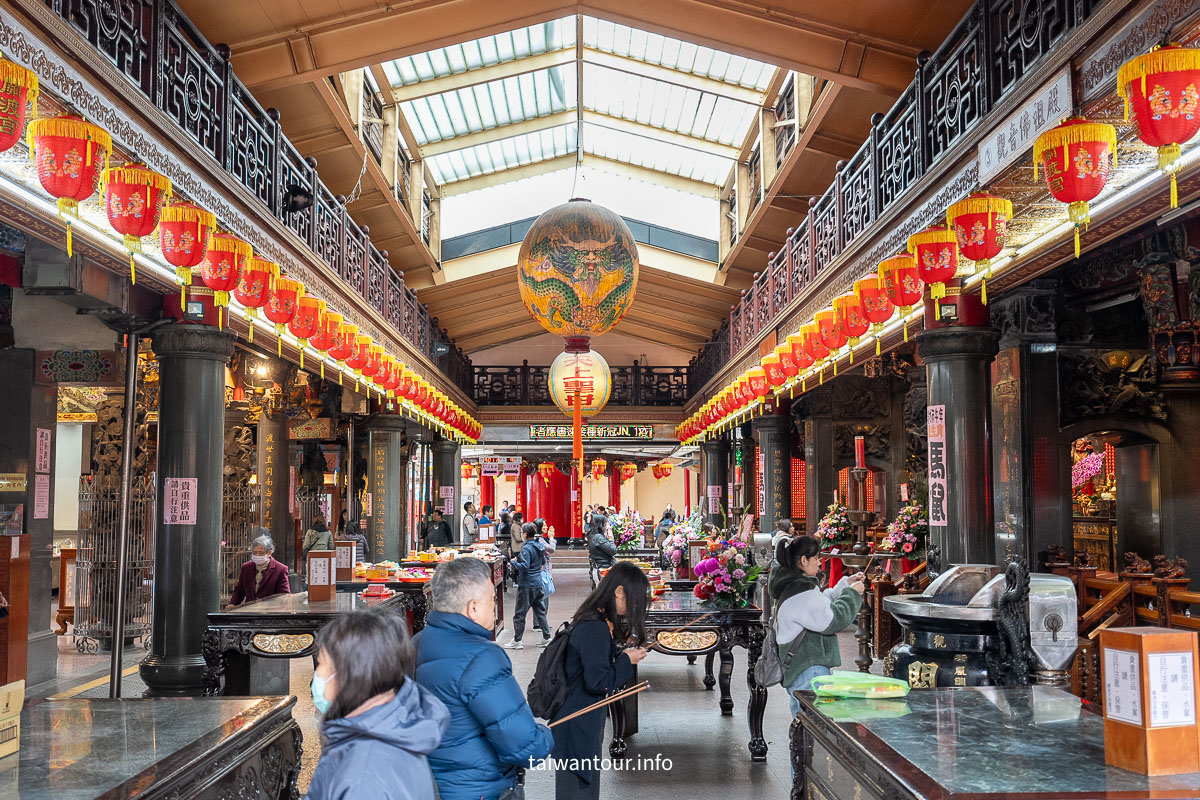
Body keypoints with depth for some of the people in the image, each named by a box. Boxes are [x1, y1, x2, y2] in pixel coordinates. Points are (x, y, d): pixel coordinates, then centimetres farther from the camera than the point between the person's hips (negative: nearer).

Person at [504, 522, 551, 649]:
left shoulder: (526, 548, -18)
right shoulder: (540, 546, 6)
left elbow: (524, 567, -23)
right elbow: (543, 562, 19)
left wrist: (514, 562, -9)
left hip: (526, 584, -8)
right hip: (538, 583, 8)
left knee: (519, 613, 1)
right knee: (540, 611, 15)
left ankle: (517, 641, 5)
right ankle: (546, 638, 17)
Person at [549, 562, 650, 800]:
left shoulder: (592, 621, 8)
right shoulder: (596, 629, -24)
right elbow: (598, 682, -26)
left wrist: (622, 648, 6)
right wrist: (626, 660, -13)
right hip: (578, 728, -10)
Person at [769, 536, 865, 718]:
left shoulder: (791, 586, 15)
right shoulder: (801, 592, -19)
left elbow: (822, 604, 27)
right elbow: (832, 620, -17)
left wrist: (846, 584, 20)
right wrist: (852, 594, -6)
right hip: (809, 671, -11)